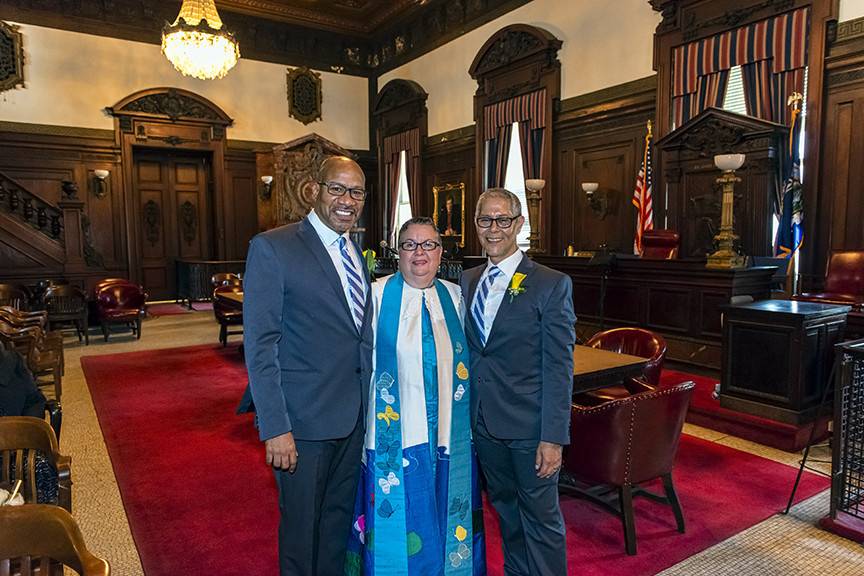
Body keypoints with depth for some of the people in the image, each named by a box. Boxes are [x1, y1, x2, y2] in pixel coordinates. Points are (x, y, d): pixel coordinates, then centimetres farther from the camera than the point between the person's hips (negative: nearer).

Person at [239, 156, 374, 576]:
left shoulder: (356, 254, 9)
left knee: (339, 517, 21)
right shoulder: (272, 248, -12)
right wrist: (275, 428, -18)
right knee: (301, 525, 12)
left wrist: (367, 404, 8)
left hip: (353, 416, 6)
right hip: (304, 419, -6)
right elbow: (260, 345, -15)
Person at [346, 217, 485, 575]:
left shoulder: (454, 296, 5)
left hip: (449, 434, 4)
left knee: (448, 519, 17)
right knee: (397, 521, 9)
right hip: (396, 430, -3)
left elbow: (465, 360, 12)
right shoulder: (378, 295, -6)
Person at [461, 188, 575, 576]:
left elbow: (559, 367, -13)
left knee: (541, 519, 10)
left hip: (529, 426, -5)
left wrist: (553, 438, -16)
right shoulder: (467, 281, 6)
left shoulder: (551, 285, -11)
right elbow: (467, 353, 8)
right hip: (483, 423, 5)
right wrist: (464, 413, 4)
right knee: (507, 513, 22)